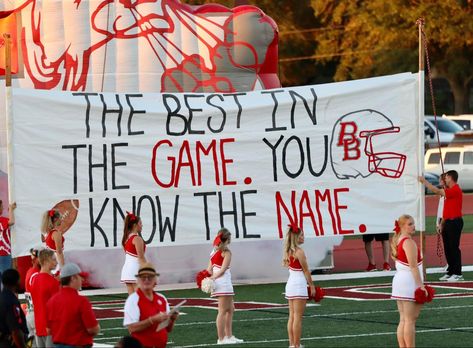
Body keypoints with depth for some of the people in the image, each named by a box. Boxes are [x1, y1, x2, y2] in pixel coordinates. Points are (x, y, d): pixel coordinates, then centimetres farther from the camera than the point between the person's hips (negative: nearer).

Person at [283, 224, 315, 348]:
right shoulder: (299, 252, -15)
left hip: (290, 284, 8)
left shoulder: (288, 251, 9)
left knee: (292, 316, 10)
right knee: (298, 317, -5)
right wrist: (312, 286, -3)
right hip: (299, 286, -8)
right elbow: (306, 271, -11)